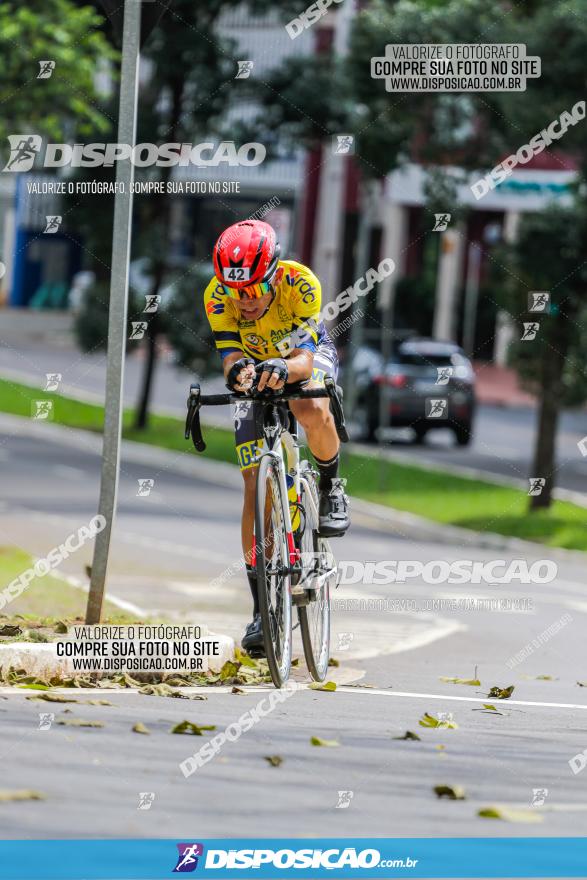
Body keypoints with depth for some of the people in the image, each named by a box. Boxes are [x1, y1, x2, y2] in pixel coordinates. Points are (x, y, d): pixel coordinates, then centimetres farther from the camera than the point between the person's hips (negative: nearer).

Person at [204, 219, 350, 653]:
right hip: (257, 364, 2)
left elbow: (305, 358, -39)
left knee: (315, 414, -39)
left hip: (309, 355, -2)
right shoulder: (217, 295, -29)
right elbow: (230, 357, -33)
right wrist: (238, 370, -57)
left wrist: (284, 368, -61)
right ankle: (262, 608, -3)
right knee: (255, 485, -8)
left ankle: (332, 489, -7)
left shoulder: (301, 284, -35)